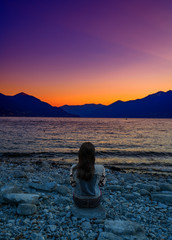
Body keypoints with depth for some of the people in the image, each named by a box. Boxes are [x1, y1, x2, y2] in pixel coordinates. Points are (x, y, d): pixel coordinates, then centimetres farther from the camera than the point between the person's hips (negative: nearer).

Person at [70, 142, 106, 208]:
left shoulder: (74, 168, -25)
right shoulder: (100, 168, -26)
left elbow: (73, 184, -8)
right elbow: (102, 183, -8)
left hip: (79, 201, 0)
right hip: (95, 201, 0)